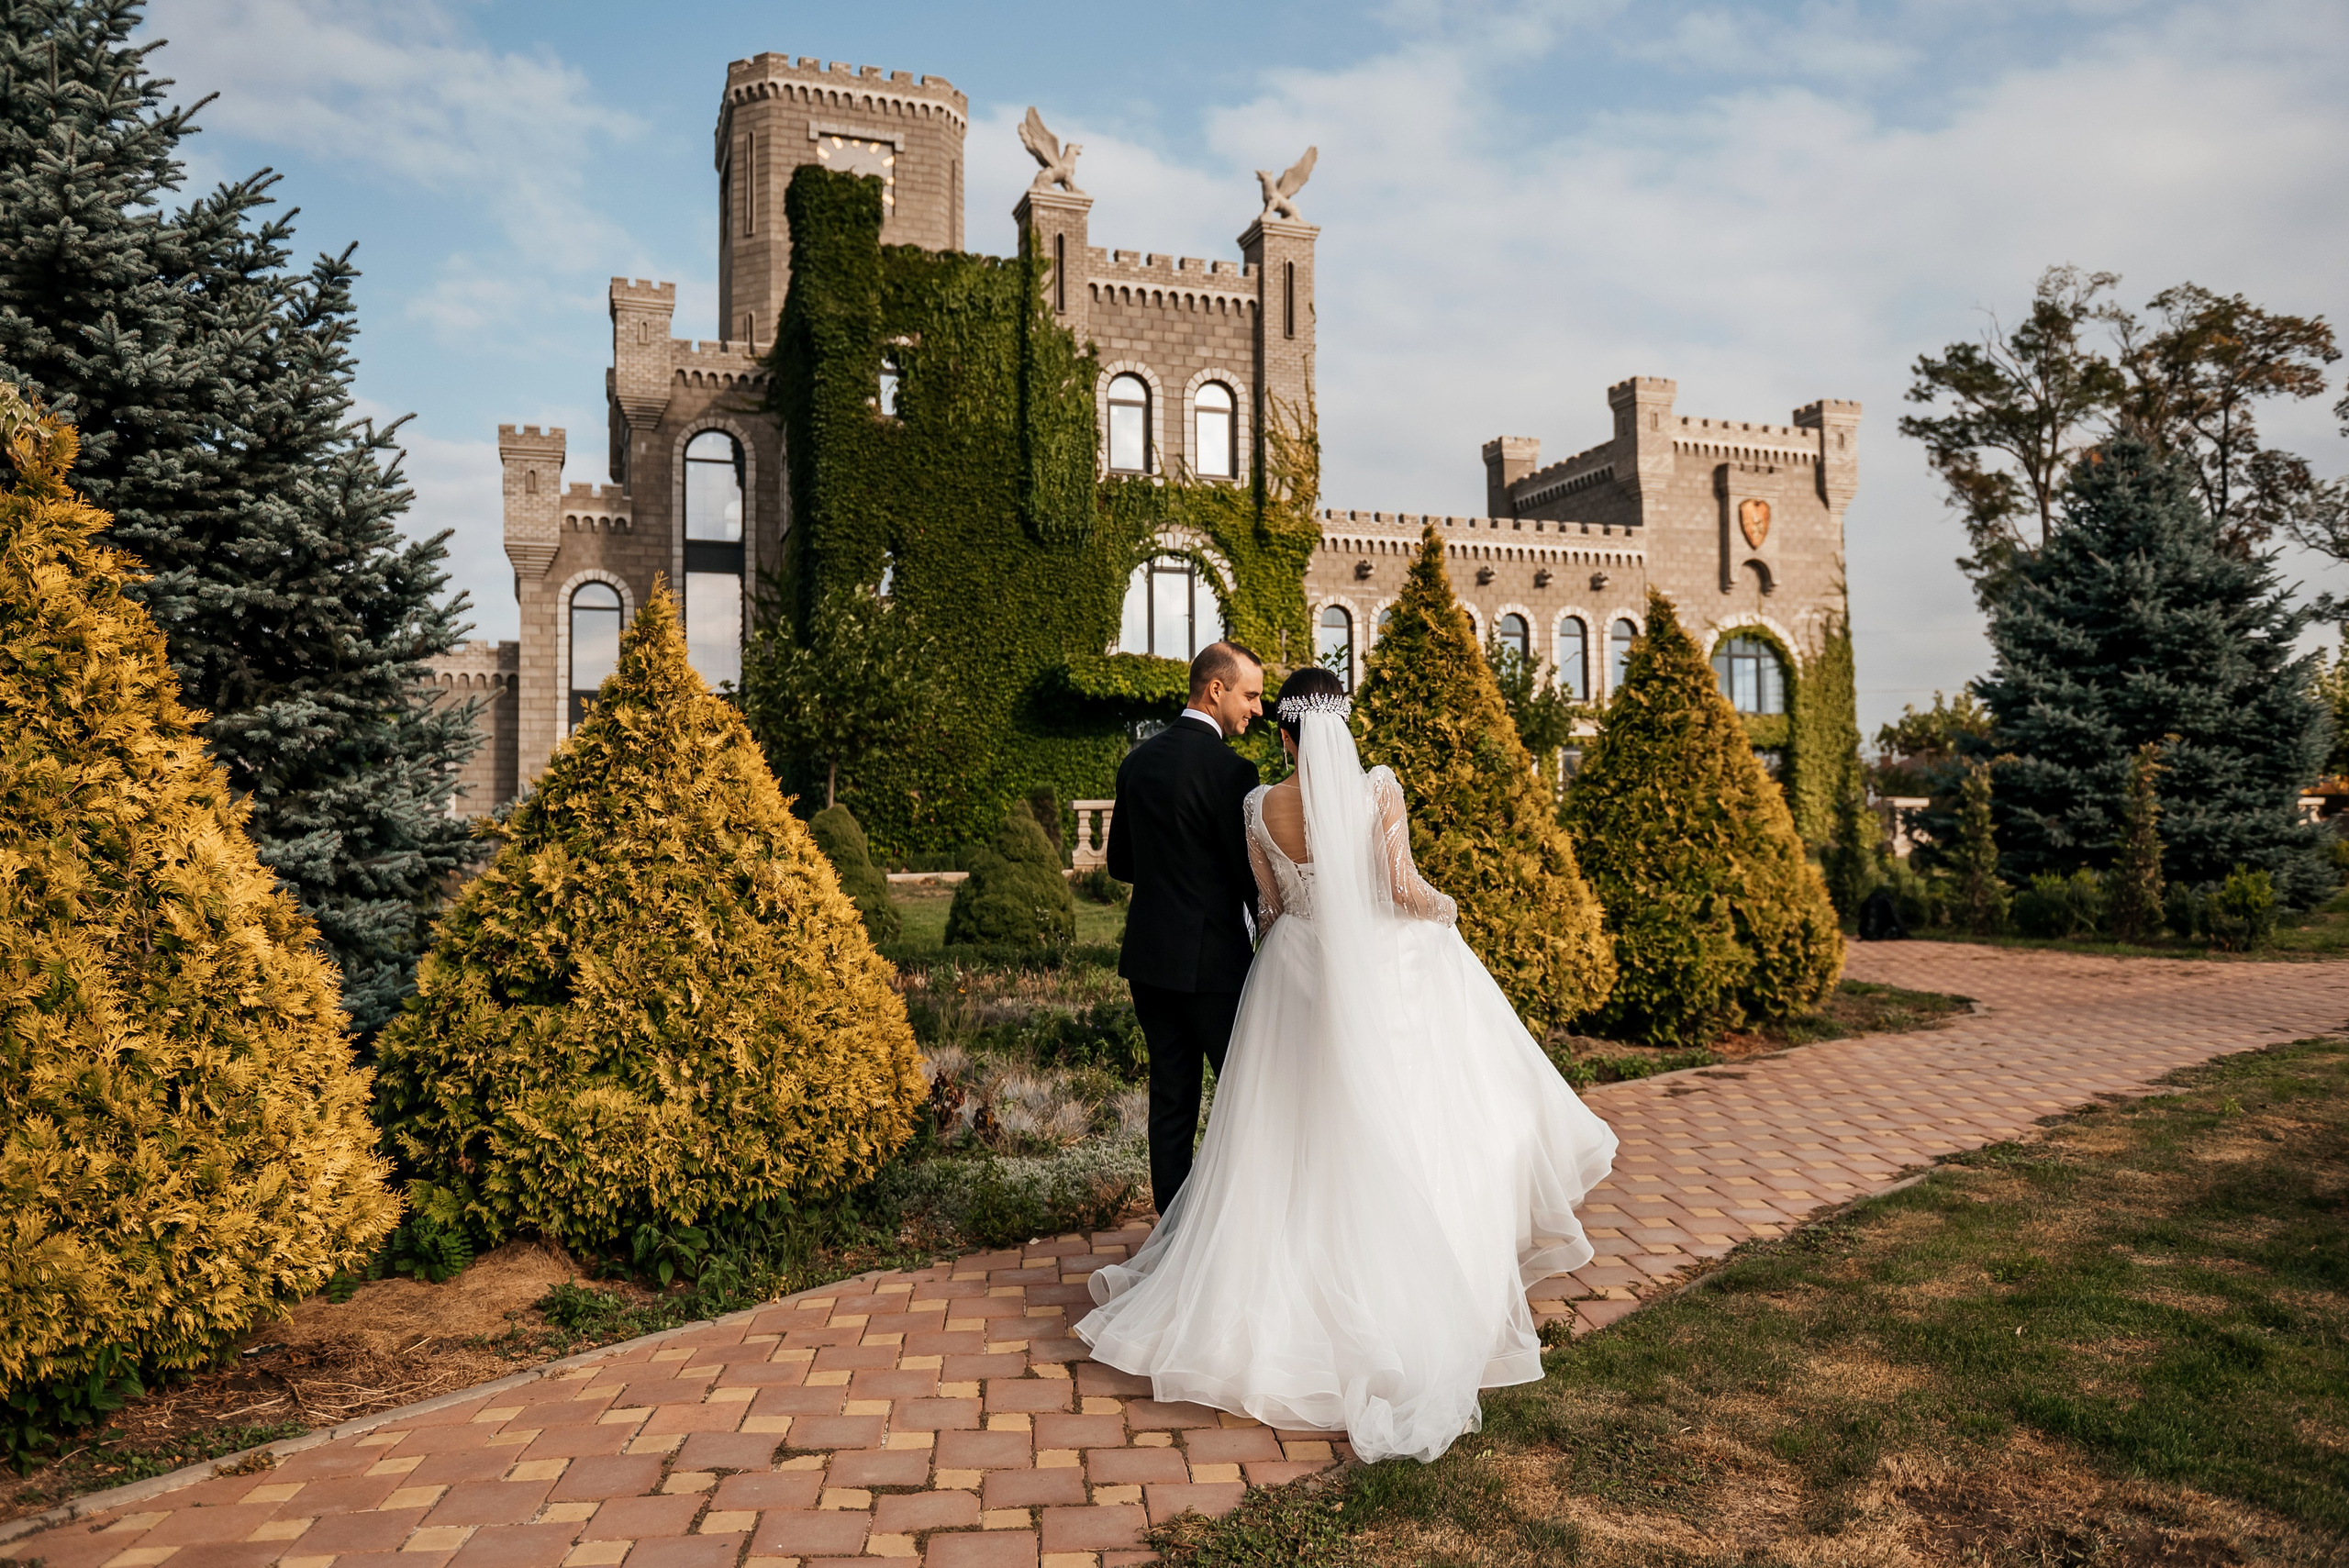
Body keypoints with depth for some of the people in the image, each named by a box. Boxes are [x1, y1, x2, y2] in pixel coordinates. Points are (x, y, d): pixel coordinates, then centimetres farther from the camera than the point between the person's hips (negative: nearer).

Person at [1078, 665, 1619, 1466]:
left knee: (1291, 1140, 15)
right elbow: (1406, 890, -13)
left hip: (1294, 979, 3)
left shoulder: (1261, 808, -5)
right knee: (1382, 1136, 11)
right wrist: (1445, 910, 9)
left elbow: (1269, 907, 4)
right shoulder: (1379, 790, -12)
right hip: (1380, 978, -2)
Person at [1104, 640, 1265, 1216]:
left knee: (1171, 1097, 12)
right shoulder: (1229, 770, -16)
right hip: (1212, 958, -7)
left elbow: (1119, 862, 14)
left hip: (1148, 955, 7)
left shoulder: (1138, 760, 7)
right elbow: (1252, 871, -11)